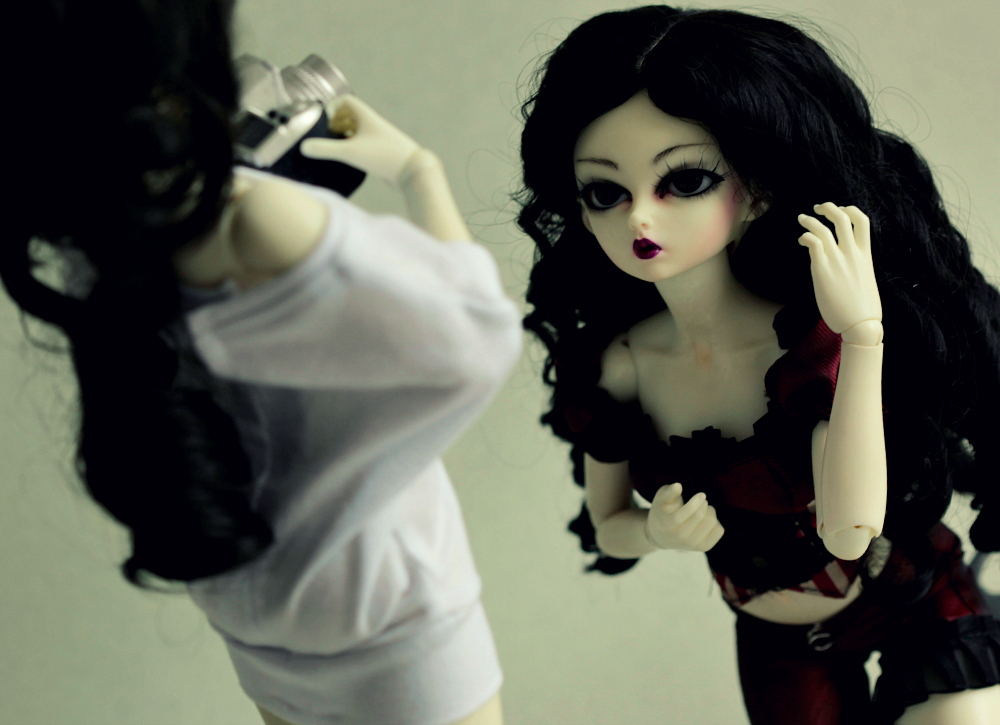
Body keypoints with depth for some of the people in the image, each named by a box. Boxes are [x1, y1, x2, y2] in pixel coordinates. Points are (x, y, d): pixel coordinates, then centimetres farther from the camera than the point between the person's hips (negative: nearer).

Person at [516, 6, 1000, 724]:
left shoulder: (813, 335, -25)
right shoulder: (613, 366, -15)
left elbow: (848, 527, -38)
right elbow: (607, 527, 0)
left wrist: (863, 335, -43)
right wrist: (656, 530, -23)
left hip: (920, 614, -3)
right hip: (777, 643, 3)